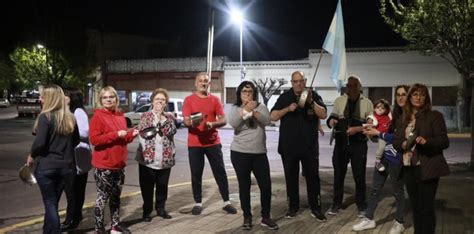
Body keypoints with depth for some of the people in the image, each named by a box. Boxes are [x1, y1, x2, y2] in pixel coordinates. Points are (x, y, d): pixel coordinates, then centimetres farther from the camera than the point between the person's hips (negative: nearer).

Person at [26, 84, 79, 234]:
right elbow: (76, 141, 13)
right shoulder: (70, 118, 5)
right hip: (65, 166, 6)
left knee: (50, 203, 4)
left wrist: (32, 155, -2)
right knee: (53, 202, 19)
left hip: (46, 166, -6)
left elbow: (39, 143, -19)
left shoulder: (45, 117, -14)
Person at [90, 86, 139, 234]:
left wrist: (131, 134, 1)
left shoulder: (120, 116, 11)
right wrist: (116, 134, -22)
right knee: (103, 196, 1)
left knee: (116, 196, 15)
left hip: (119, 164, 7)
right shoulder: (98, 116, -9)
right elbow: (94, 139, -19)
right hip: (103, 165, -7)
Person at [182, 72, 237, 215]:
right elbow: (186, 121, -6)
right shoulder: (189, 100, 0)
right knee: (196, 174, 4)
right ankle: (198, 203, 15)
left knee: (220, 172, 4)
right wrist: (192, 123, -29)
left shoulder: (215, 100, 5)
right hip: (194, 143, -1)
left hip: (213, 142, 1)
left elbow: (223, 120, 0)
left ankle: (226, 202, 13)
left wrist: (212, 124, -19)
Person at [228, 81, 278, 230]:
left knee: (266, 185, 1)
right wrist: (245, 109, -22)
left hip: (260, 153, 2)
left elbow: (267, 120, -12)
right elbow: (233, 123, -16)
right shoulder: (235, 108, 3)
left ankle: (265, 217, 17)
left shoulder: (260, 107, 6)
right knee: (244, 186, 7)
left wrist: (253, 111, -22)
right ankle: (247, 217, 20)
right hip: (240, 153, -1)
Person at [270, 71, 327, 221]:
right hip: (288, 146, 1)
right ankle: (293, 207, 21)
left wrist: (311, 102, -24)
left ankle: (315, 208, 13)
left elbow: (323, 115, -10)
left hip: (309, 146, -1)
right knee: (291, 177, 10)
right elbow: (273, 117, -4)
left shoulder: (313, 96, 0)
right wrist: (288, 109, -19)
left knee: (313, 177, 4)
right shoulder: (284, 97, 2)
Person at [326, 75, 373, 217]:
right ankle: (336, 204, 22)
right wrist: (331, 121, -12)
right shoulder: (339, 101, 7)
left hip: (359, 145, -2)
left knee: (359, 176, 5)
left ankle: (361, 206, 19)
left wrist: (357, 129, -18)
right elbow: (332, 117, 12)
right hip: (341, 143, 2)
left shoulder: (367, 103, 0)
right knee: (338, 175, 9)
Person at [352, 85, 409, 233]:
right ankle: (369, 219, 23)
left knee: (397, 191, 8)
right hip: (384, 155, 7)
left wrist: (378, 133, -15)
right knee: (375, 188, 12)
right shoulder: (395, 114, 10)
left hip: (397, 159, -7)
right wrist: (374, 131, 0)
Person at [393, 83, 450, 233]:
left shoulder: (434, 116, -3)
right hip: (408, 168, 5)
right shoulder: (403, 119, 13)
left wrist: (426, 141, -26)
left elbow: (444, 141, -8)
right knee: (415, 207, 14)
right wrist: (403, 145, -9)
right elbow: (395, 142, 14)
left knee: (426, 207, -1)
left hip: (427, 168, -5)